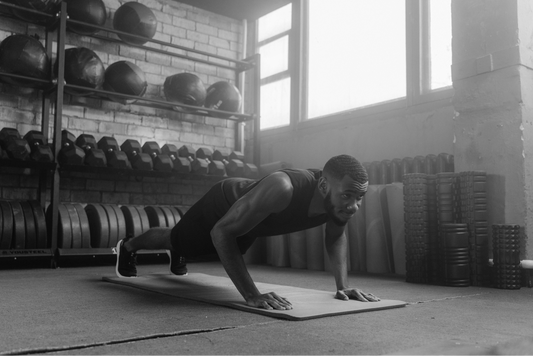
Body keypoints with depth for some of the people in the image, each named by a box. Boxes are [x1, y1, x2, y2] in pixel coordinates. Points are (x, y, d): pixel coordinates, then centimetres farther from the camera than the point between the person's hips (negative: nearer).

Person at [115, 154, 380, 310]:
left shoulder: (341, 197, -31)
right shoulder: (281, 189, -51)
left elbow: (336, 237, -7)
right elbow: (221, 232, -44)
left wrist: (342, 285, -18)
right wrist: (251, 295, -48)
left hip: (250, 222, 6)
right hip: (223, 203, -6)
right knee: (173, 239, 24)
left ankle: (177, 256, 73)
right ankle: (127, 247, 57)